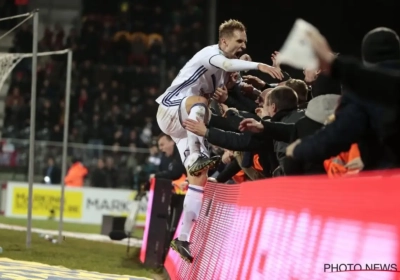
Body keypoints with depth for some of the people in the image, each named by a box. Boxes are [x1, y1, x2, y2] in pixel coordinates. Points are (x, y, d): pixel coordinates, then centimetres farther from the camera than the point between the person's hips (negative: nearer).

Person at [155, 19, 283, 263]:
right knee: (198, 101, -41)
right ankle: (195, 157, -45)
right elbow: (226, 64, -38)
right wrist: (258, 66, -51)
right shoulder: (211, 53, -15)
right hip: (170, 111, -9)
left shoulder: (228, 69, 12)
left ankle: (183, 238, 3)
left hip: (189, 122, 9)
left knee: (199, 178, 0)